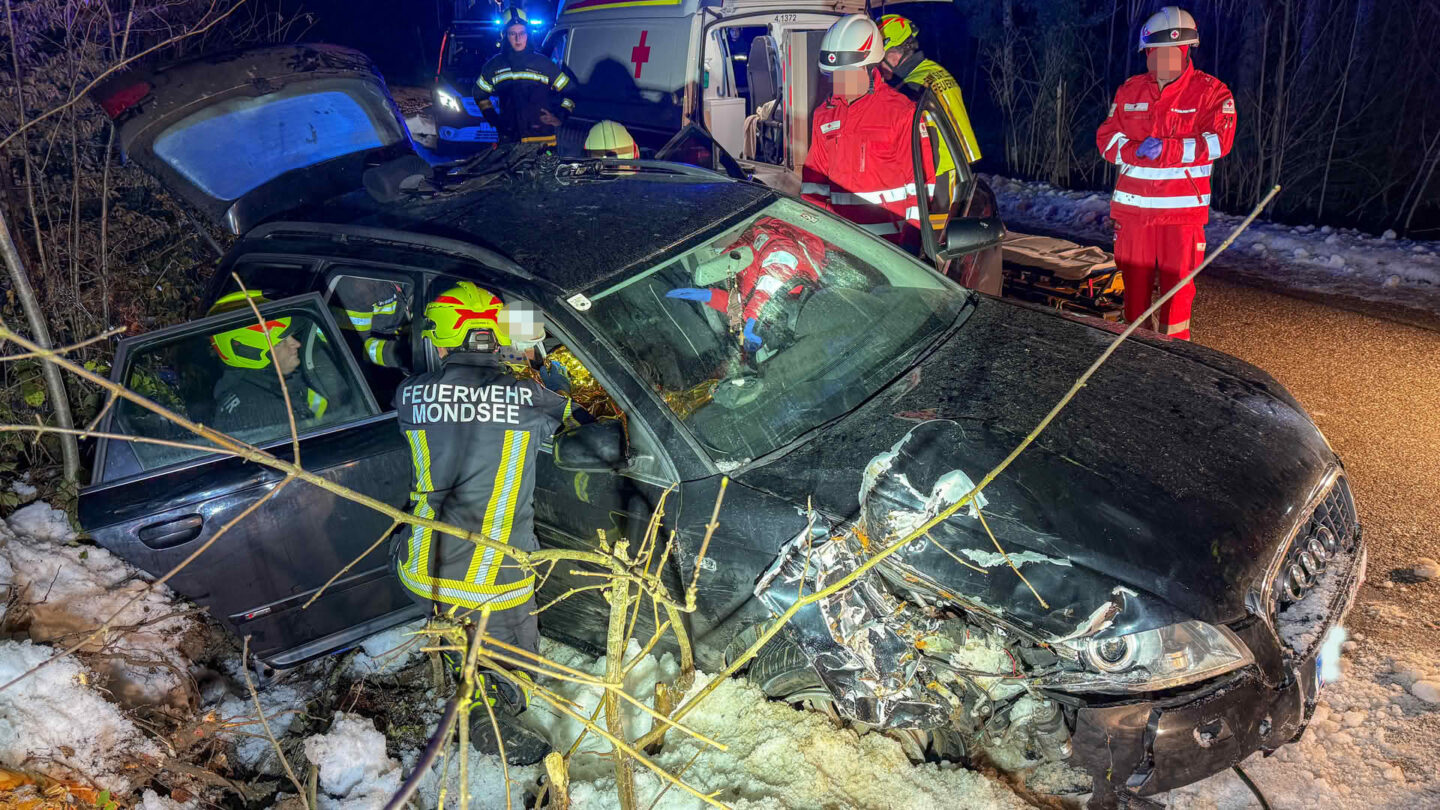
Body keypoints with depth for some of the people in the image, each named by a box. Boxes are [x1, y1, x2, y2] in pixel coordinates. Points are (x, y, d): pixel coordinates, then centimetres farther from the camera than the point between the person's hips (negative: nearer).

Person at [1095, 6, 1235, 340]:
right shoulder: (1129, 91, 10)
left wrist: (1166, 149, -22)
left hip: (1182, 212, -3)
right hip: (1132, 208, 3)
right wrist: (1137, 151, -13)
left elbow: (1218, 141, -13)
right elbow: (1106, 138, 6)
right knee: (1132, 286, 10)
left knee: (1177, 288, 2)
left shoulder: (1210, 91, -2)